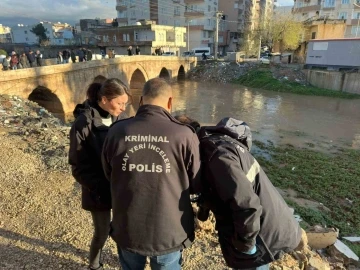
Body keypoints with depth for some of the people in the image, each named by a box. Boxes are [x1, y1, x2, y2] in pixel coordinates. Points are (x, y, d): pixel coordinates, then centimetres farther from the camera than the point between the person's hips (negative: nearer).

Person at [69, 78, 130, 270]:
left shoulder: (121, 118, -6)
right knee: (102, 231, 13)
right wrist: (100, 188, -20)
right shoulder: (83, 124, -18)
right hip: (99, 191, -3)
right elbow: (79, 166, -13)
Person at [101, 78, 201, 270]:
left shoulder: (116, 131, -13)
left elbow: (108, 176, 5)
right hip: (169, 234, -1)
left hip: (127, 231, 2)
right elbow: (196, 186, -5)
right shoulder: (184, 135, -20)